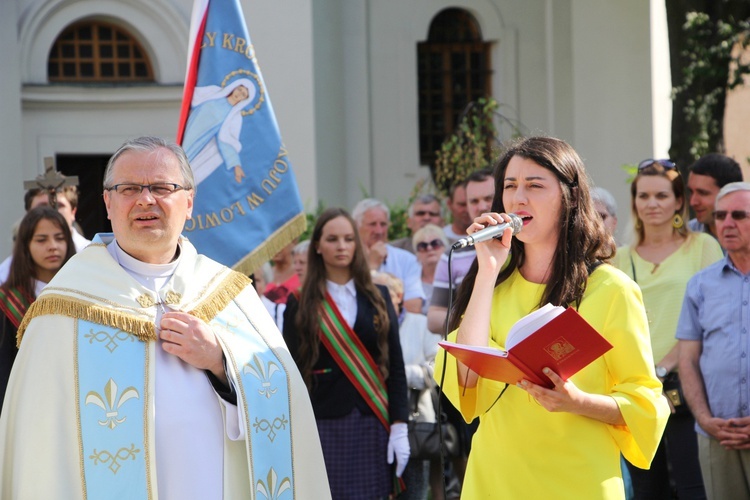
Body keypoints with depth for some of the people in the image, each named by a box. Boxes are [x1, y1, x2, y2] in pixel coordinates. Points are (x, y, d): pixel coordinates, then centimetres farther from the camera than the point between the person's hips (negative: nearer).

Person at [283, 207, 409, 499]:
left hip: (372, 424, 2)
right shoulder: (300, 304, 4)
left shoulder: (378, 298, 10)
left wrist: (399, 426, -2)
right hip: (324, 426, -2)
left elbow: (396, 366, 7)